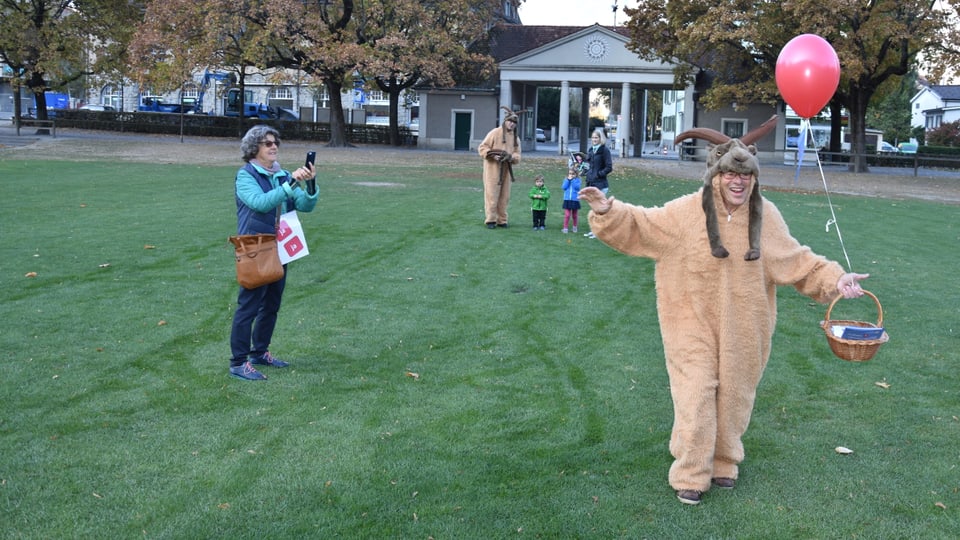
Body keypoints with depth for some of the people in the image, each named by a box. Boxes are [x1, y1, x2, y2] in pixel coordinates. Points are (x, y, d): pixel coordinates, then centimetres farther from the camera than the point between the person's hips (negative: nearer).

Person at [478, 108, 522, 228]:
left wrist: (511, 157, -10)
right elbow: (482, 148, -6)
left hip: (506, 170, 6)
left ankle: (501, 220, 16)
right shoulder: (495, 133, -4)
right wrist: (493, 156, -19)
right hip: (492, 168, -6)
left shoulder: (516, 138, 13)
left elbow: (517, 155, 12)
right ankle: (490, 220, 0)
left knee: (504, 196, 8)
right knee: (492, 195, -6)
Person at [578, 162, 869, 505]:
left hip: (742, 330, 3)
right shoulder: (685, 211, -11)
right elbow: (637, 225, -5)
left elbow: (796, 260, 5)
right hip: (694, 323, -2)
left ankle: (724, 463, 37)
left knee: (733, 396, 15)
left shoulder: (766, 216, -4)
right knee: (695, 399, -3)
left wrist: (833, 279, -5)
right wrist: (608, 212, -22)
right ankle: (690, 475, 13)